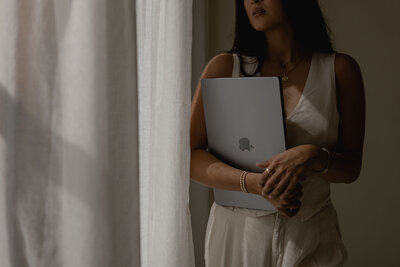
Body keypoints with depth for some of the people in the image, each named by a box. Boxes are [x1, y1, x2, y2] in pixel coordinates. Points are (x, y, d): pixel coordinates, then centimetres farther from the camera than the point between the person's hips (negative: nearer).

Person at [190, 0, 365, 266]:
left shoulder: (339, 69, -1)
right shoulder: (225, 67, -3)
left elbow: (351, 168, 0)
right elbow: (190, 156, -8)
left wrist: (313, 157, -22)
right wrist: (253, 182, -23)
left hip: (311, 236, 0)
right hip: (237, 233, 0)